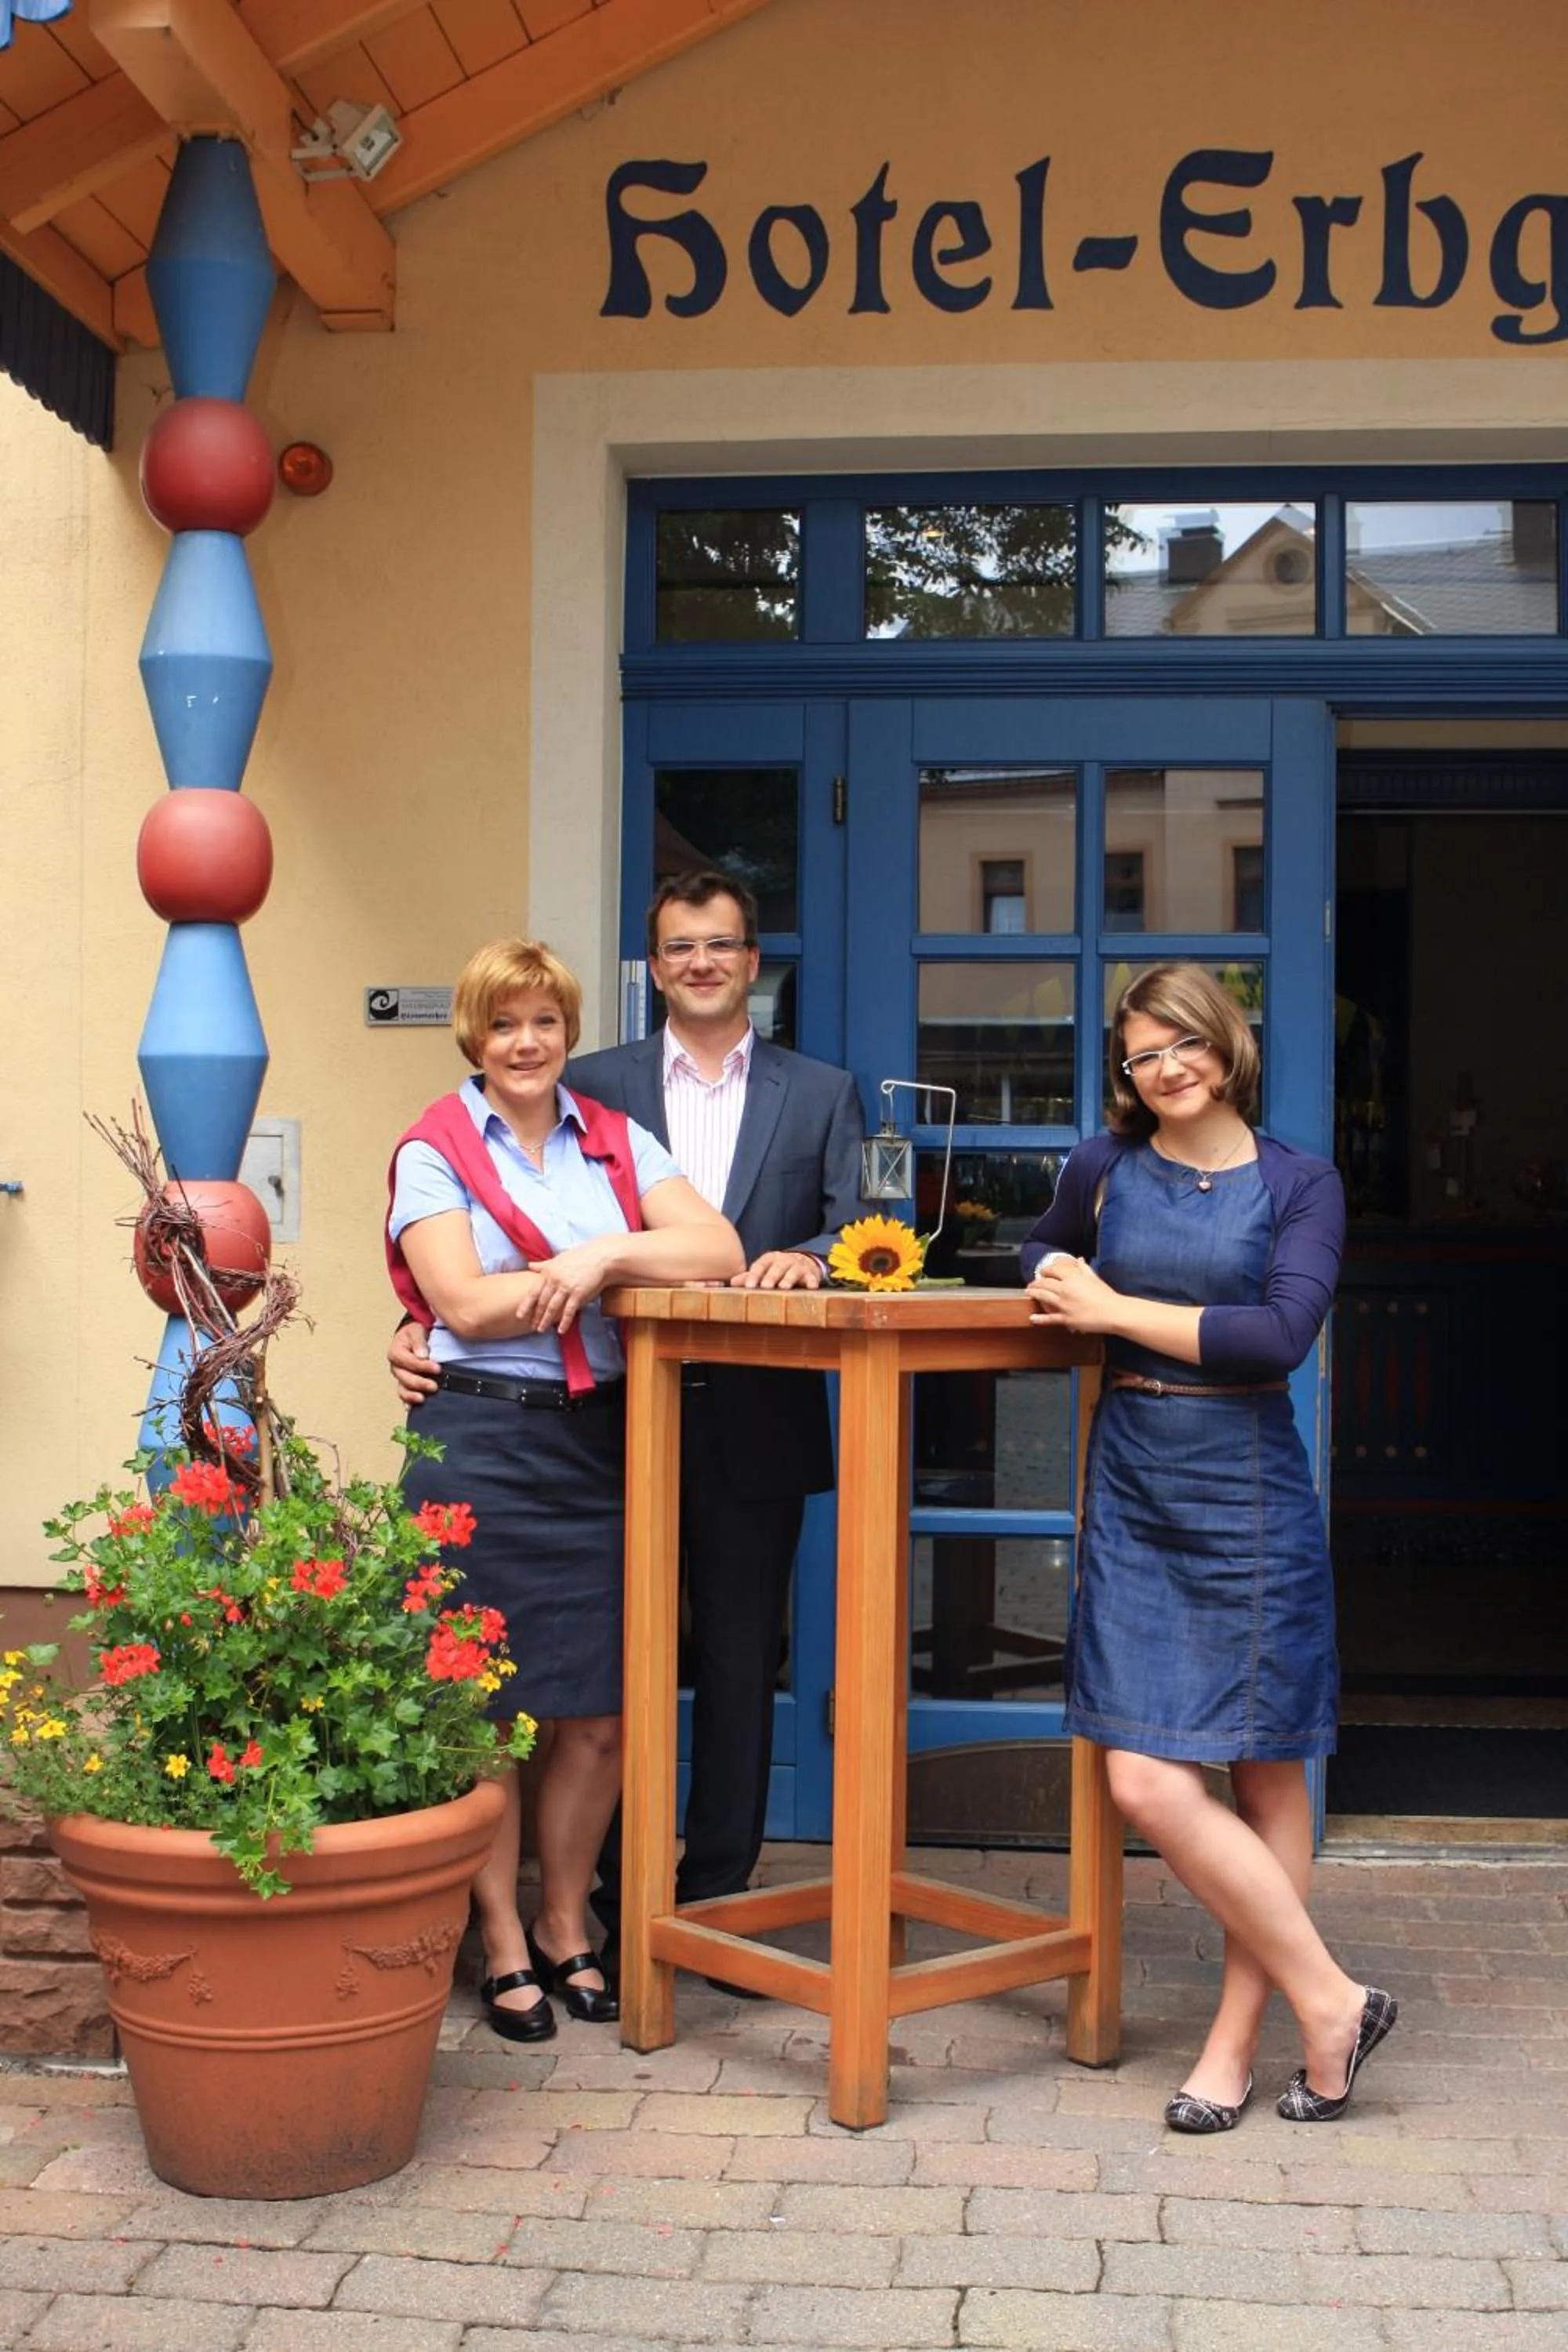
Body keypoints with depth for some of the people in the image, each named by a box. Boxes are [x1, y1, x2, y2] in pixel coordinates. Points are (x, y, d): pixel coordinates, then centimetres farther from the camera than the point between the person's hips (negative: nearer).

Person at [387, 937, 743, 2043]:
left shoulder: (618, 1143, 13)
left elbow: (717, 1249, 1)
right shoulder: (435, 1150, 3)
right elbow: (465, 1302, -10)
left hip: (602, 1440, 4)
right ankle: (503, 1946, 16)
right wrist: (618, 1271, -5)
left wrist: (601, 1254, -13)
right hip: (481, 1442, -3)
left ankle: (565, 1927, 23)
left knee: (604, 1712, 5)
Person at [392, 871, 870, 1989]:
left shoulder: (821, 1093, 8)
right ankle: (623, 1900, 18)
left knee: (740, 1664, 8)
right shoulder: (595, 1087, 7)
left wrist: (811, 1259, -22)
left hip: (757, 1425, 1)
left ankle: (718, 1896, 19)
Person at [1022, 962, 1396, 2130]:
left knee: (1268, 1776, 2)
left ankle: (1238, 2034, 16)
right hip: (1133, 1489, 3)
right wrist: (1060, 1279, 6)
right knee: (1147, 1783, -4)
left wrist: (1117, 1308, -12)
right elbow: (1046, 1255, 29)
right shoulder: (1104, 1169, 8)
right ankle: (1332, 2002, 9)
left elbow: (1280, 1334, -14)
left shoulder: (1300, 1184, 0)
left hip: (1250, 1488, -3)